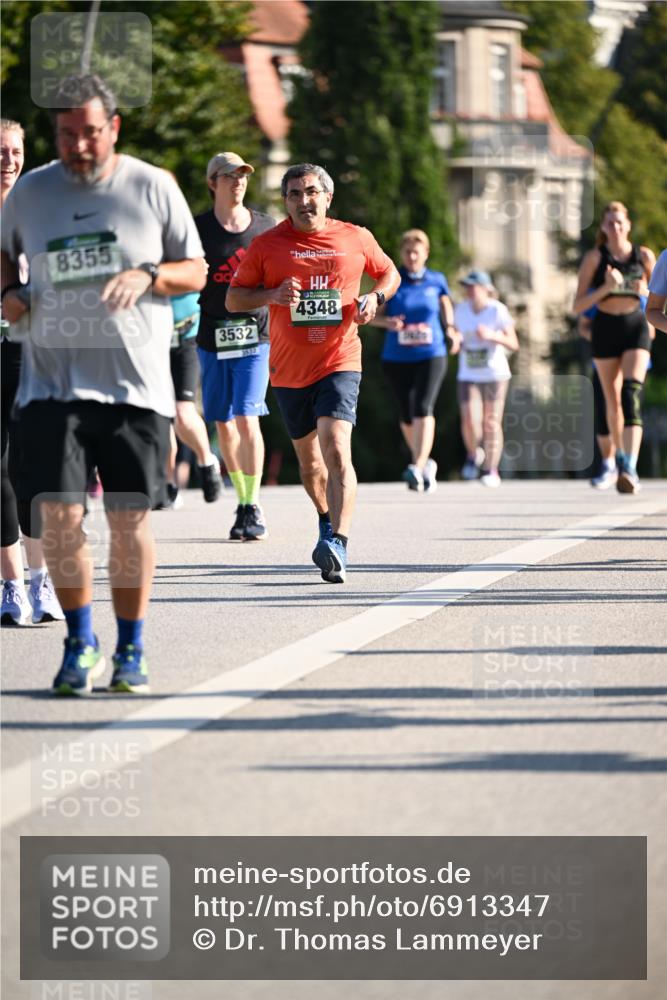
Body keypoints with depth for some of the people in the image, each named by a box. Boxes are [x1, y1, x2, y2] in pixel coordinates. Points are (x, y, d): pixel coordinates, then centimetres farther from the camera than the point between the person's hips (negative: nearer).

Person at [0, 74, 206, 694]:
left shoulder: (153, 187, 2)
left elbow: (196, 271, 6)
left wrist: (147, 275, -13)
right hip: (53, 382, 1)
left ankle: (130, 650, 15)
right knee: (60, 514, -7)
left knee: (129, 521, 0)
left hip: (136, 386, -1)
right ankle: (80, 644, 9)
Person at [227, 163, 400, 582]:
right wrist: (272, 295, -13)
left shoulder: (356, 238, 4)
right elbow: (234, 299, 6)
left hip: (340, 362, -3)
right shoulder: (267, 245, 2)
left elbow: (389, 273, 20)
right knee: (309, 460, 15)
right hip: (289, 369, 3)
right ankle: (327, 521, 42)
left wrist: (376, 297, -2)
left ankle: (338, 543, -30)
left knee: (336, 449, -21)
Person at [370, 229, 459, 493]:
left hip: (431, 355, -2)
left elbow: (447, 313, 16)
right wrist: (388, 321, -16)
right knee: (406, 414, 11)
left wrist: (451, 331, -4)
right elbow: (375, 315, 5)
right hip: (396, 358, 2)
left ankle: (418, 467, -27)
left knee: (423, 408, -20)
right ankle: (426, 463, 34)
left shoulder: (437, 281, 6)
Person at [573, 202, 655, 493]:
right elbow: (578, 306, -5)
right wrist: (606, 288, -20)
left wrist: (646, 291, -6)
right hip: (605, 330, 1)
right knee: (613, 400, 10)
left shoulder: (644, 256, 2)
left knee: (632, 394, -19)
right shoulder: (595, 258, -2)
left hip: (636, 328, -1)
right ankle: (620, 457, 33)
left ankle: (630, 468, -30)